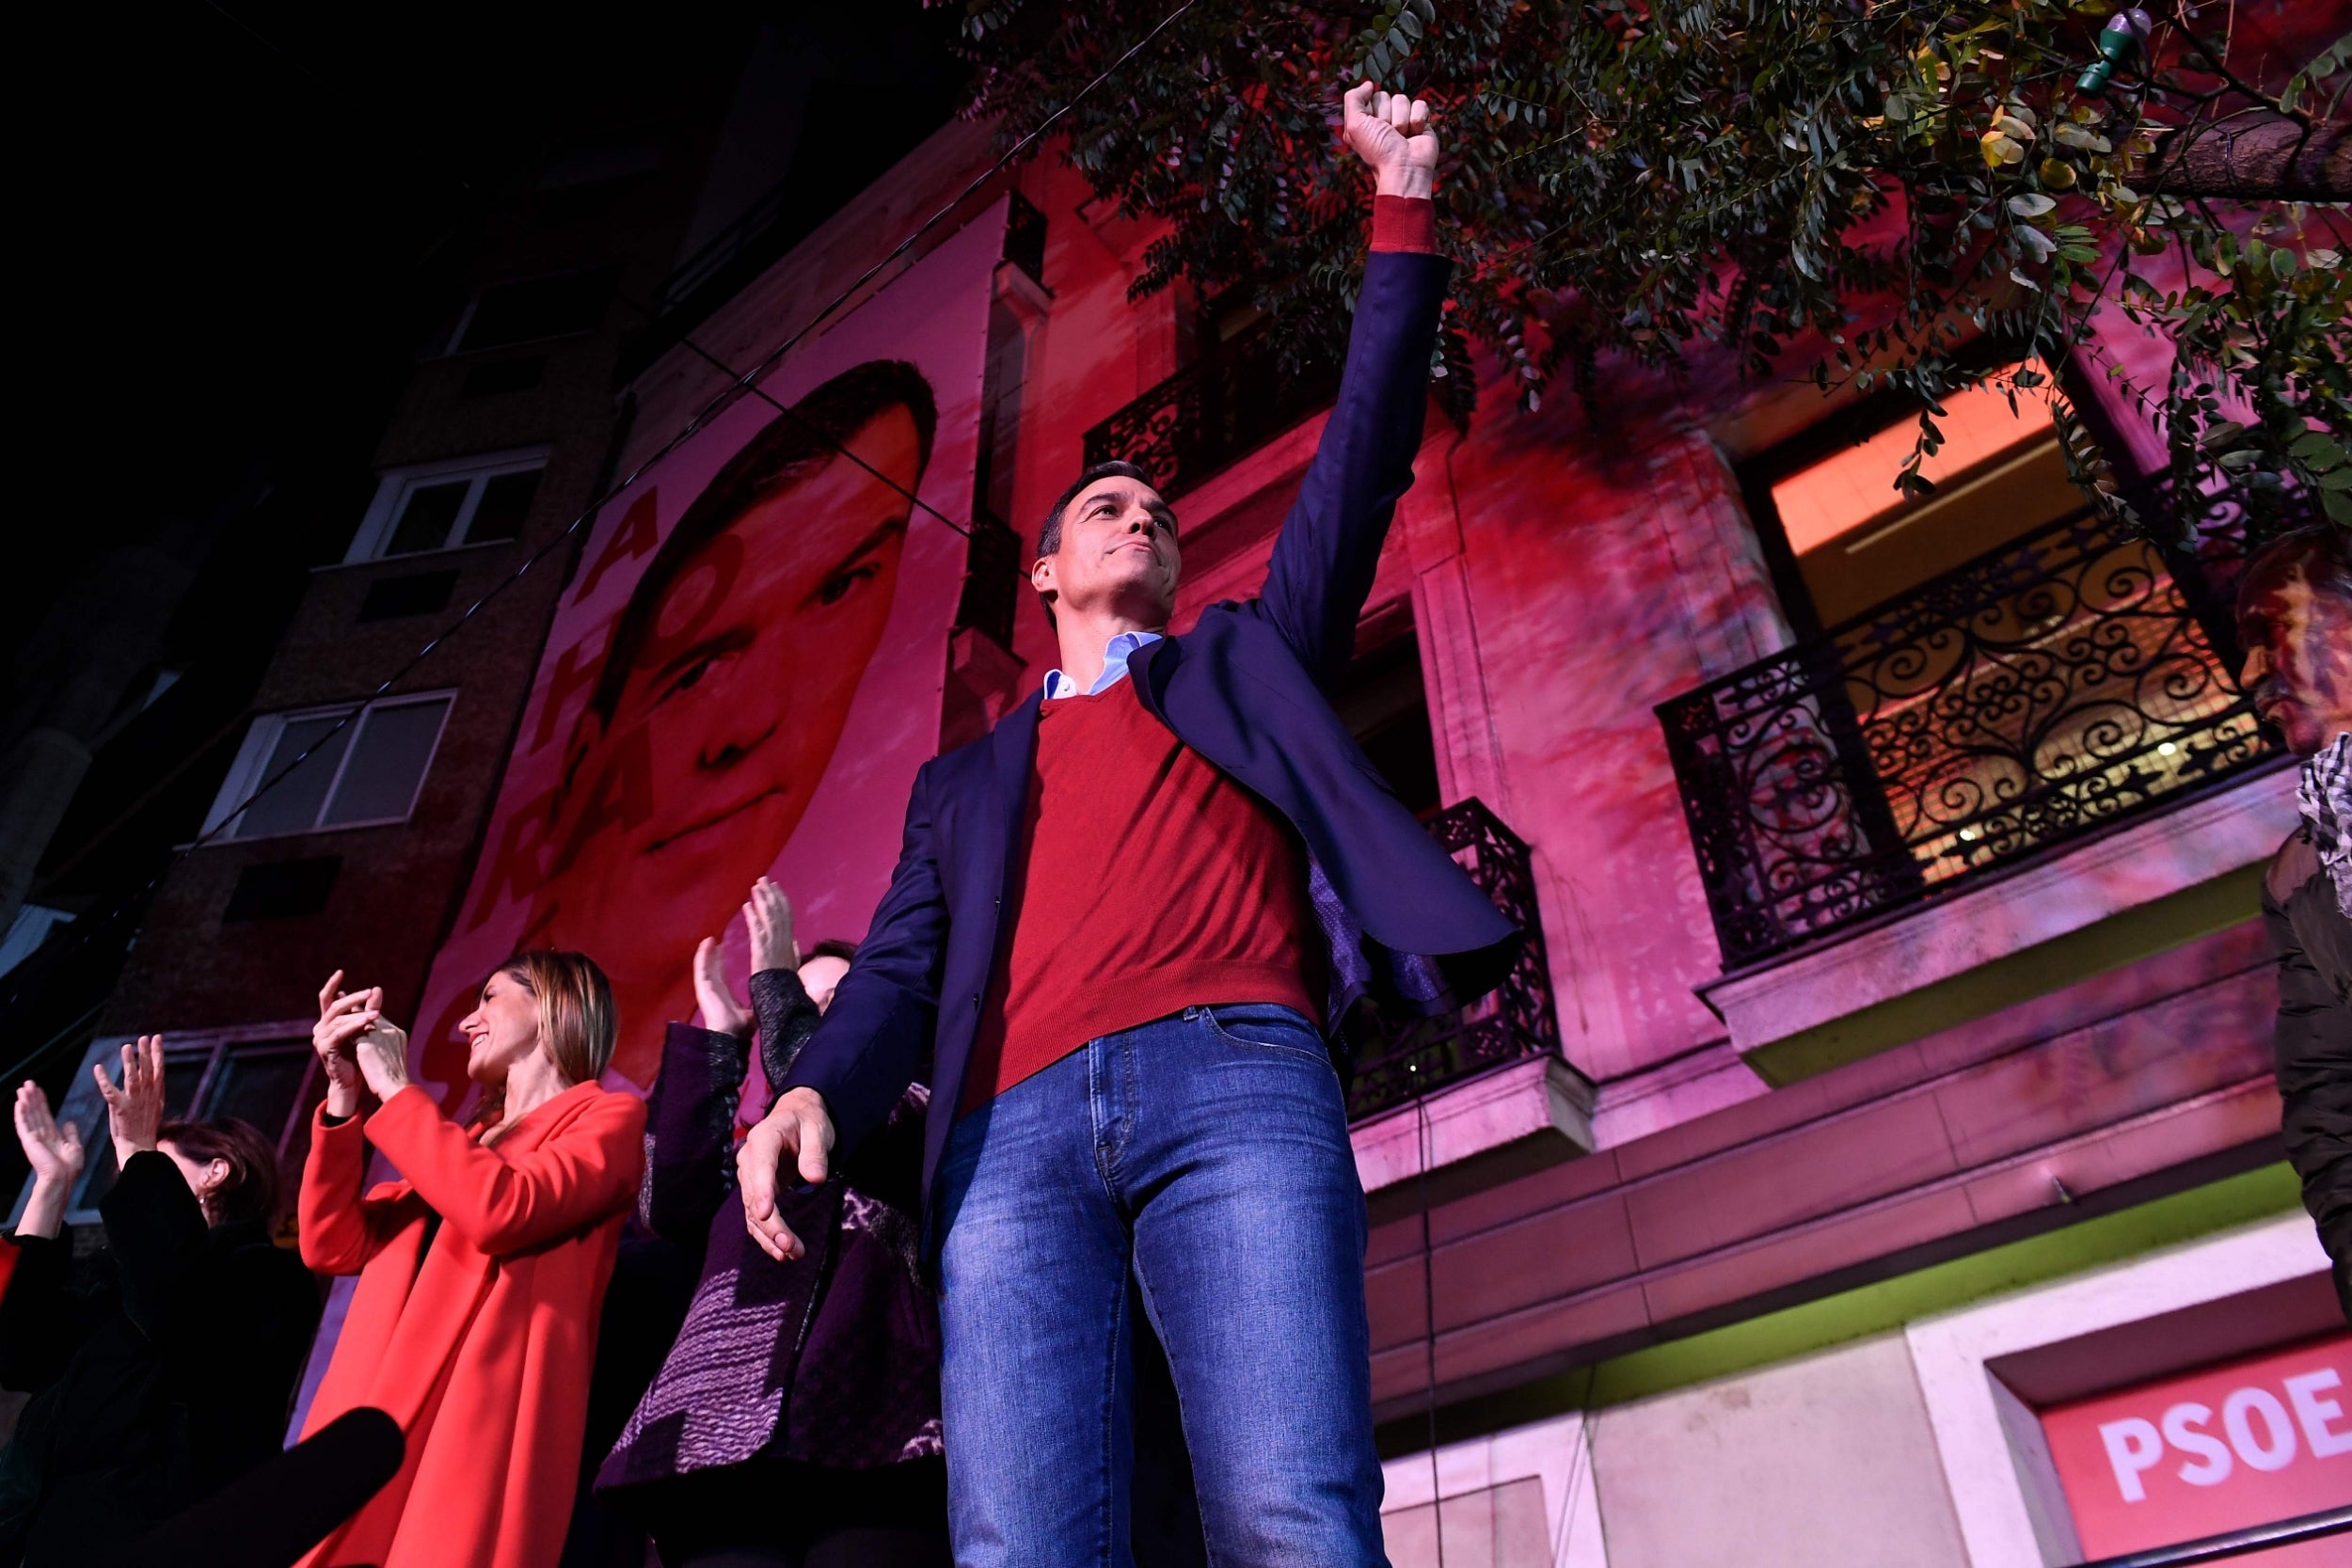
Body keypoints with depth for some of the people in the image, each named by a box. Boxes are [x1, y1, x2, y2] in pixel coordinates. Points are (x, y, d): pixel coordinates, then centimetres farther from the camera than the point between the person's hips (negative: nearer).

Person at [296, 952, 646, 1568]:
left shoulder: (608, 1119, 2)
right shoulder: (466, 1142, 26)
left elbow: (499, 1211, -16)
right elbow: (332, 1246, 16)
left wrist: (394, 1087, -5)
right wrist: (344, 1092, 6)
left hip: (475, 1433, -7)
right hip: (372, 1432, 7)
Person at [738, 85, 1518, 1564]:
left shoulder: (1243, 660, 31)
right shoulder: (971, 779, 32)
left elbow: (1360, 462, 24)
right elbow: (904, 969, 17)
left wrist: (1403, 208, 22)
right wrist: (814, 1090, -6)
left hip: (1236, 1081, -1)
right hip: (1015, 1135, 2)